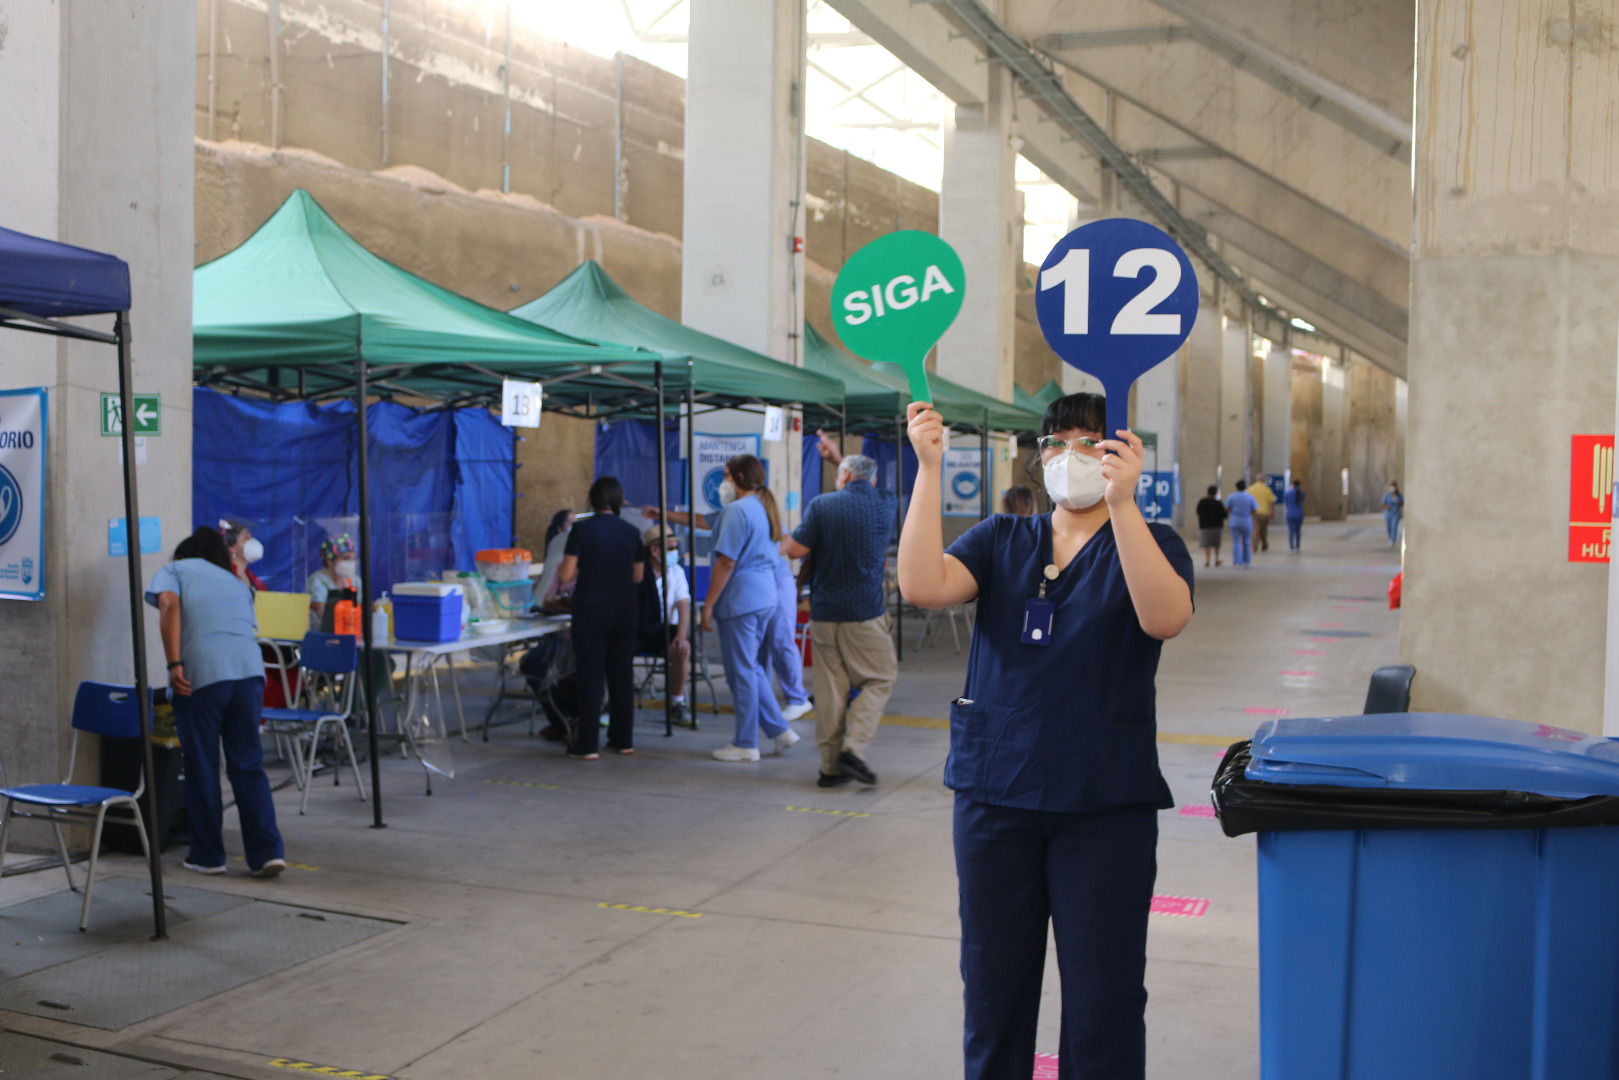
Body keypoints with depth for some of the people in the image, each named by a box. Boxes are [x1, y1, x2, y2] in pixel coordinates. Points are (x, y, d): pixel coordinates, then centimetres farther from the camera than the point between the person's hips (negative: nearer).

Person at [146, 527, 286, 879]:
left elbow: (169, 604, -4)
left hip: (201, 674, -4)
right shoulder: (237, 583, 30)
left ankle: (207, 856, 17)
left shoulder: (174, 569, 17)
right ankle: (267, 852, 4)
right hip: (249, 669, 4)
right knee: (248, 765, 10)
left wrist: (174, 664, -10)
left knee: (201, 768, 9)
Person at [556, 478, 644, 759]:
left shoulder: (581, 530, -8)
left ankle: (586, 745, 1)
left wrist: (560, 569, 12)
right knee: (622, 675, 11)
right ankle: (623, 740, 17)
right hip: (625, 609, 4)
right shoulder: (631, 532, 4)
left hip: (591, 609, -3)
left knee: (591, 676, 0)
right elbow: (637, 576, 11)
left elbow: (566, 575, -9)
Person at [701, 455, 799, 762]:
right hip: (768, 595, 9)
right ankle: (780, 730, 16)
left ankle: (745, 744, 6)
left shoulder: (737, 510, -14)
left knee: (742, 672, -1)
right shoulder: (768, 508, 14)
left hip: (740, 599, -9)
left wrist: (708, 605, -14)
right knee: (754, 669, 18)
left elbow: (726, 563, -19)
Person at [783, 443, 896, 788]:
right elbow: (868, 491, 26)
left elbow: (795, 550, -7)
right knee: (879, 681, 9)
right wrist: (839, 457, 35)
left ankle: (830, 766, 10)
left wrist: (785, 539, 16)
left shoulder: (821, 506, -4)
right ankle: (854, 748, -8)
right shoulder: (884, 505, 3)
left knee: (829, 689, 6)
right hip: (865, 612, -1)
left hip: (823, 613, 1)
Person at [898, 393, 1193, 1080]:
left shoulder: (1147, 546, 1)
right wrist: (929, 469, -16)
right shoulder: (1000, 541, 8)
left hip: (1104, 801, -2)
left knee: (1102, 996, 4)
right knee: (993, 986, 13)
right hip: (995, 791, 3)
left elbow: (1165, 617, -22)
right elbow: (922, 586, -10)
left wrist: (1122, 502, -31)